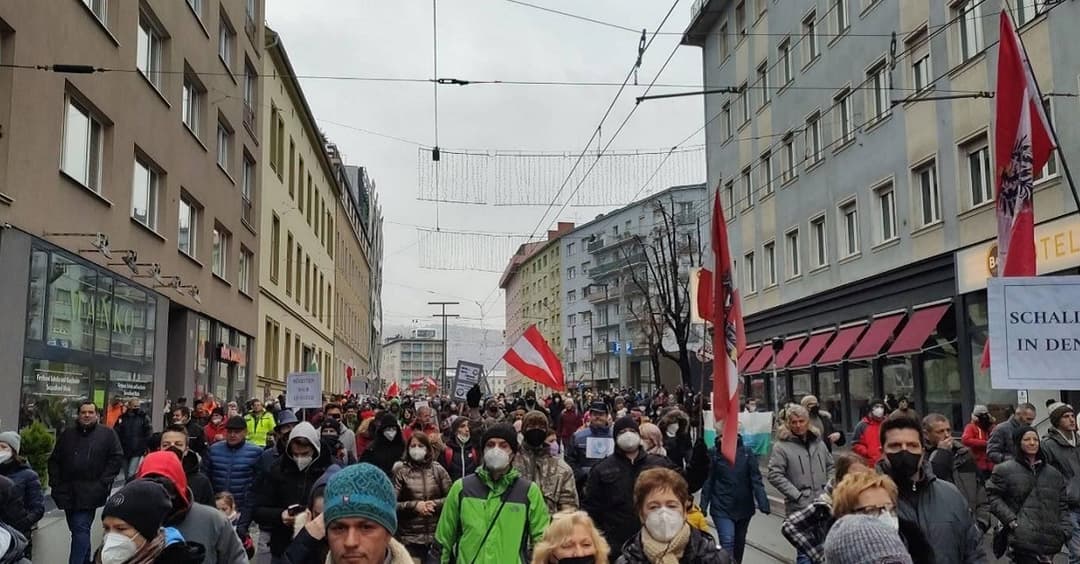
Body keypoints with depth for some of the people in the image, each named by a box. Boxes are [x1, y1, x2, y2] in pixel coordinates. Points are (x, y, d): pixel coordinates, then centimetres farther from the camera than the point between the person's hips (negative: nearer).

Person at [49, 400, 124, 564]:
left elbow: (117, 458, -3)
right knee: (79, 530, 13)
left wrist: (103, 483, -10)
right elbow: (54, 460, 14)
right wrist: (56, 484, 3)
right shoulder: (67, 434, 12)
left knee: (81, 529, -12)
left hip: (89, 493, -4)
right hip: (68, 492, 4)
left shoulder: (107, 434, 1)